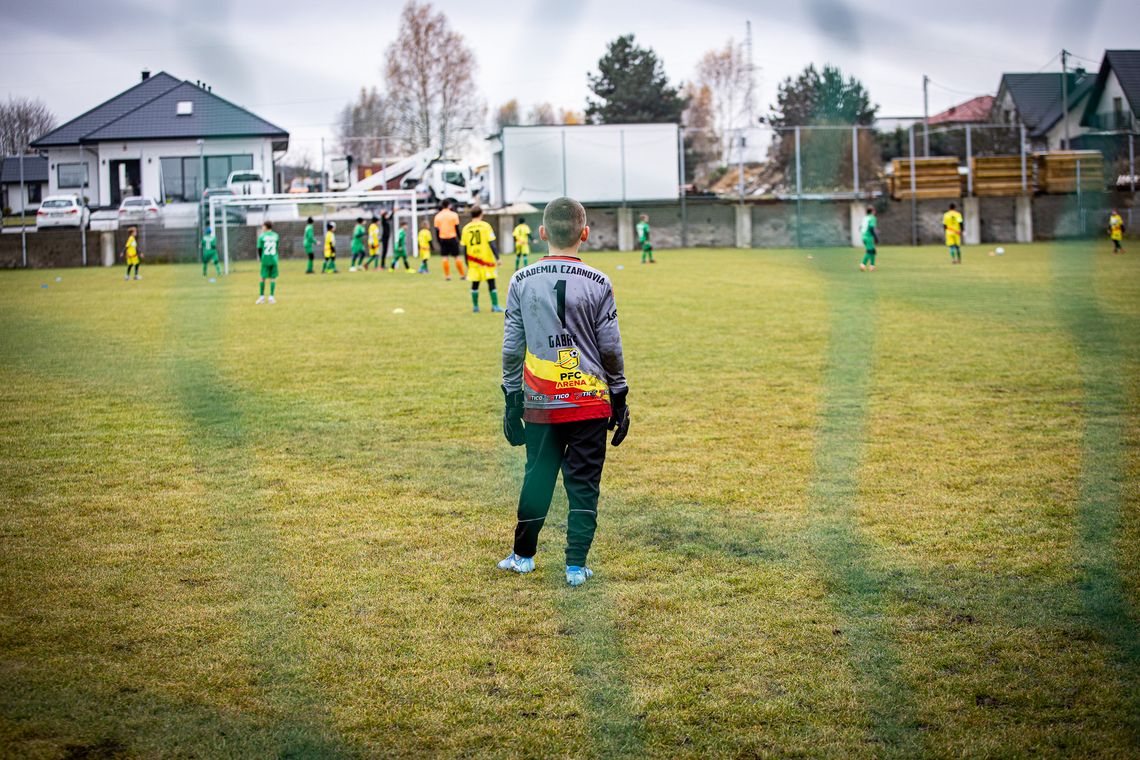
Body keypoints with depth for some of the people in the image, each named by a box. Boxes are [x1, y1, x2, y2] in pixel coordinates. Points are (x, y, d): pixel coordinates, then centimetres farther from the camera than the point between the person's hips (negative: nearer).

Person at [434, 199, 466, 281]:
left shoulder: (437, 216, 4)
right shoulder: (453, 215, -3)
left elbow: (437, 230, 5)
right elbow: (457, 228, -3)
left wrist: (438, 240, 12)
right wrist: (459, 238, 4)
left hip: (442, 239, 2)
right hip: (452, 238, -2)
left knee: (445, 257, 6)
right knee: (456, 257, 4)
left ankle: (447, 275, 3)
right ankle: (462, 275, 8)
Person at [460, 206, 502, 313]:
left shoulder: (466, 228, 3)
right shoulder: (485, 226, -5)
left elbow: (464, 248, 4)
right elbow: (491, 244, -11)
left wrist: (467, 263, 12)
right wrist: (497, 258, -7)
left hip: (473, 262, 3)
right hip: (486, 260, -3)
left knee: (475, 284, 12)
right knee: (491, 283, 2)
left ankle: (475, 306, 14)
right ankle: (495, 306, 0)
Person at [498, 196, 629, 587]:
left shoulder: (522, 281, -2)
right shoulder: (598, 283, -6)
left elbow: (512, 348, 1)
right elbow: (611, 348, -3)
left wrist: (512, 400, 10)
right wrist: (619, 398, 8)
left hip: (540, 403, 2)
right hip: (590, 402, -2)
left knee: (538, 477, 16)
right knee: (584, 484, 6)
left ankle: (523, 554, 26)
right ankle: (576, 565, 6)